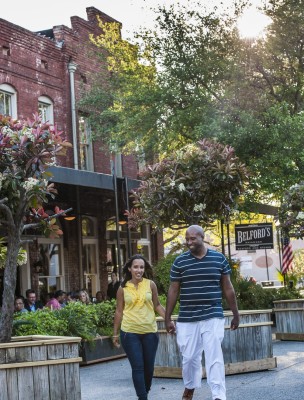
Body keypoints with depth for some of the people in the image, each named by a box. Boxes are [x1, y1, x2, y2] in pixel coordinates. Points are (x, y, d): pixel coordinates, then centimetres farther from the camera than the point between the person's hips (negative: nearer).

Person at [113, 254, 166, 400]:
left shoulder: (150, 285, 0)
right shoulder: (123, 288, 0)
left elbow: (157, 305, 9)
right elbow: (119, 311, 6)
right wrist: (115, 334, 7)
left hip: (150, 331, 2)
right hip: (130, 333, -1)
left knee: (149, 366, 11)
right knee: (137, 367, -4)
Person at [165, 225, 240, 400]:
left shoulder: (219, 259, 1)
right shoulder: (180, 261, 0)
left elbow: (228, 288, 7)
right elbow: (173, 291, 4)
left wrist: (236, 314, 9)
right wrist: (168, 318, 3)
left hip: (213, 317, -1)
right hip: (187, 319, 1)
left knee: (215, 357, -8)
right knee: (189, 357, 12)